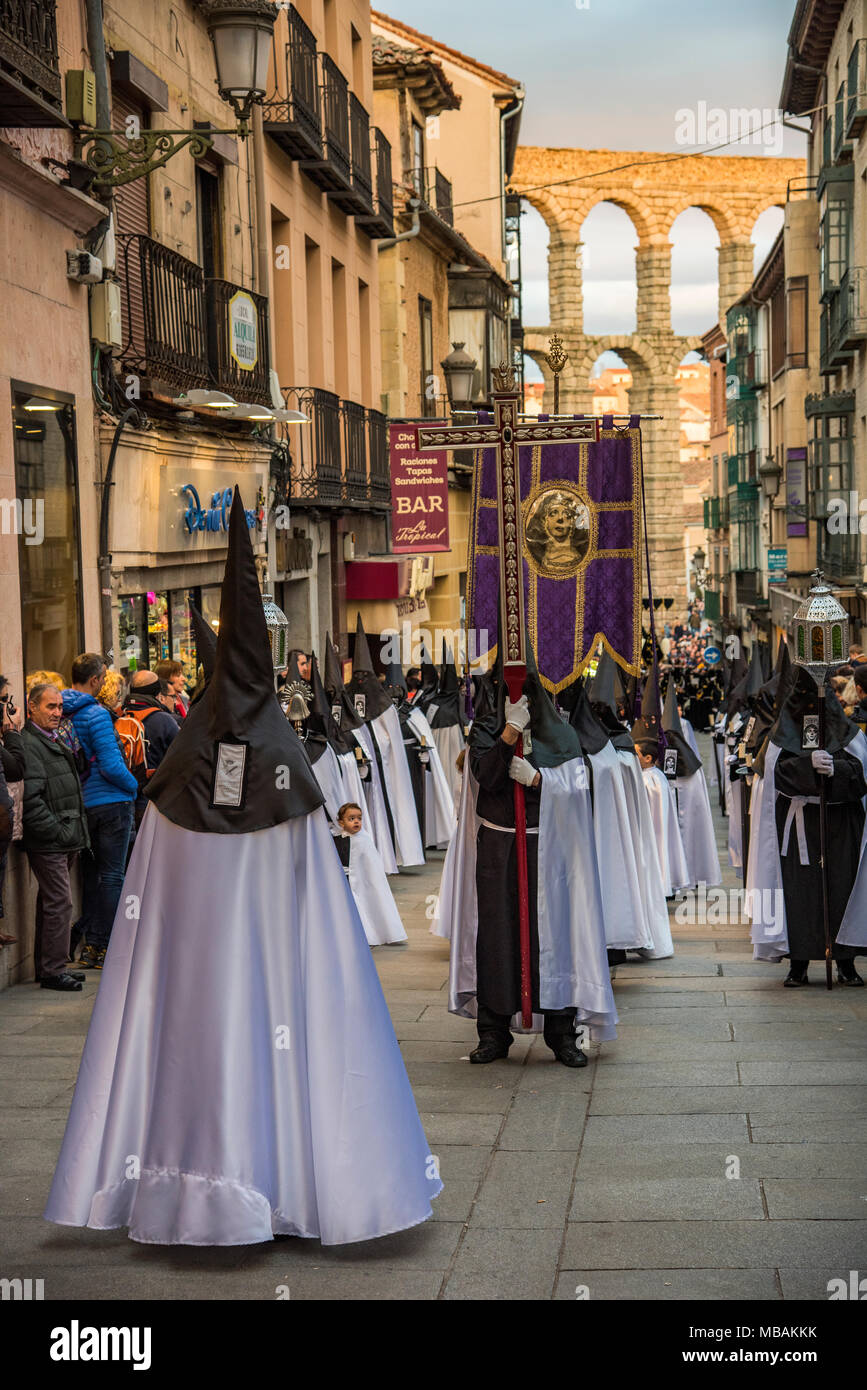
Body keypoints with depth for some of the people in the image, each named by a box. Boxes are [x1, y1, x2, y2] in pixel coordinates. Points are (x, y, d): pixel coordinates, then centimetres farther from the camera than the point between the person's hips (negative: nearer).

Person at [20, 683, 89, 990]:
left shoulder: (53, 741, 19)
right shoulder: (28, 744, -13)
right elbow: (30, 799, -20)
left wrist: (74, 833, 18)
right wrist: (57, 832, -18)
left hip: (63, 840, 10)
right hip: (47, 842, -10)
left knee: (51, 902, 14)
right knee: (59, 902, -8)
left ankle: (48, 967, 21)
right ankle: (53, 971, -2)